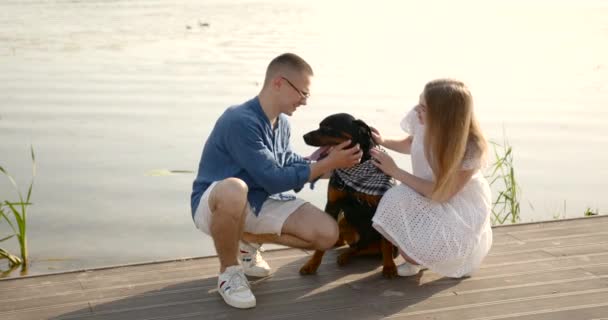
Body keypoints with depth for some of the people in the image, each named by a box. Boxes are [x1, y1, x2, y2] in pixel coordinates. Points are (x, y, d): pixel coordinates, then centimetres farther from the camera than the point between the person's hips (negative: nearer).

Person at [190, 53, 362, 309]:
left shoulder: (282, 123, 1)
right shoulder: (241, 121, -26)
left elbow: (290, 165, 13)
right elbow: (273, 179, -26)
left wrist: (331, 160, -1)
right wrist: (328, 164, -21)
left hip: (261, 202, 8)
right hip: (215, 202, -7)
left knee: (327, 233, -9)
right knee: (234, 188, -45)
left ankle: (248, 240, 13)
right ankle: (229, 271, -17)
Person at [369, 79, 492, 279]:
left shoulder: (471, 148, -31)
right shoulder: (419, 121, -18)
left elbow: (442, 193, -26)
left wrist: (395, 172, -27)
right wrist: (382, 141, -11)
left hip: (462, 203, -5)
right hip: (427, 194, 5)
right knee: (395, 200, -24)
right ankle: (416, 257, 4)